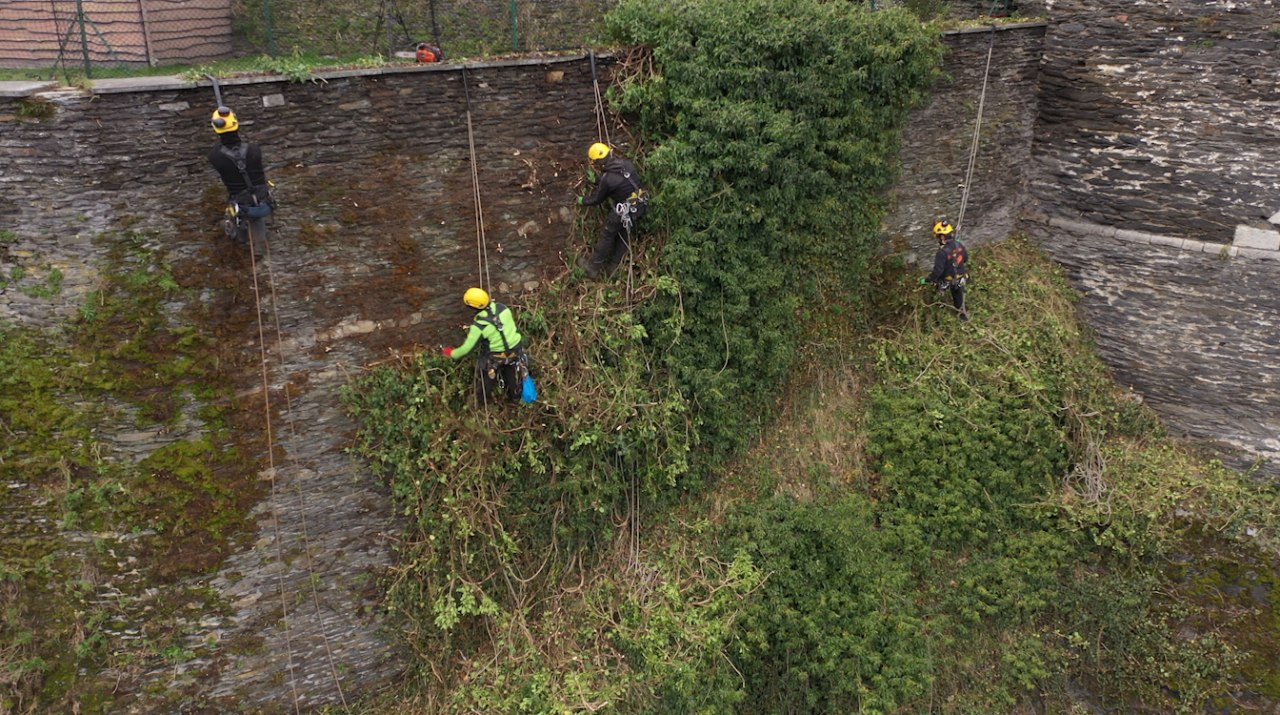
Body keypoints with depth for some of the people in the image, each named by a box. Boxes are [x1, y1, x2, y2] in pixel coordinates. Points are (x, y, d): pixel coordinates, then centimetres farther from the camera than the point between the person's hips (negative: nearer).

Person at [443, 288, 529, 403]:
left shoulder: (479, 325, -30)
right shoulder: (501, 307, -18)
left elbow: (468, 348, -21)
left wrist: (452, 353, -1)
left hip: (496, 357, -4)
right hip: (515, 349, 4)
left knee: (487, 377, 27)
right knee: (512, 373, 31)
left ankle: (483, 398, 50)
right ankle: (515, 395, 55)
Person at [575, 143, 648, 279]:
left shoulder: (607, 179, -20)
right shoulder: (627, 164, -5)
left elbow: (597, 200, -5)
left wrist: (582, 201, 16)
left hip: (624, 211, -7)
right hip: (640, 205, 7)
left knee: (607, 236, 12)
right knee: (624, 235, 22)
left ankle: (593, 267, 26)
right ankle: (612, 267, 35)